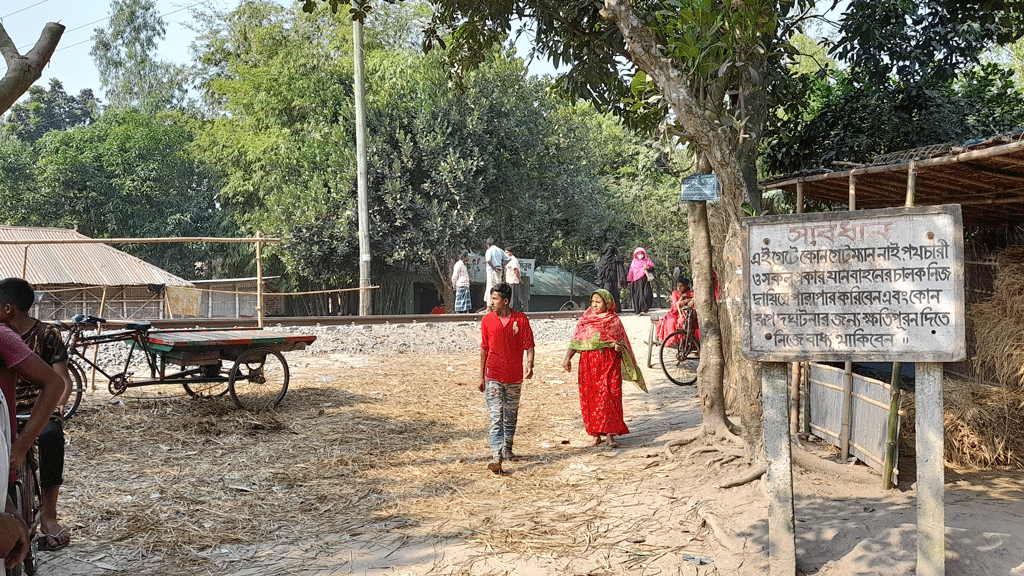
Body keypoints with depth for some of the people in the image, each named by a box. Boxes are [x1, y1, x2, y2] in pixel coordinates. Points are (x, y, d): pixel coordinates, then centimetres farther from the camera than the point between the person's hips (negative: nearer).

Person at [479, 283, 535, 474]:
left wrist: (530, 364, -18)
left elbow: (528, 344, 0)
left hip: (515, 376, 1)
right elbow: (484, 349, 8)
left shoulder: (521, 319, -1)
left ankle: (507, 449, 30)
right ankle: (496, 456, -16)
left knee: (511, 415, 14)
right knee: (495, 416, -10)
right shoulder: (487, 320, 2)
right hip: (493, 376, -1)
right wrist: (481, 376, 8)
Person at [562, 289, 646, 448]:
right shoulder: (585, 320, 11)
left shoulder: (614, 321, 5)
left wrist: (619, 347, -15)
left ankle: (610, 435, -7)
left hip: (608, 363, -3)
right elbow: (575, 342, 9)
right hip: (588, 363, 3)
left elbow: (622, 342, 8)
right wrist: (567, 358, -3)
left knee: (608, 397, -9)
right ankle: (596, 435, 12)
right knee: (589, 398, 2)